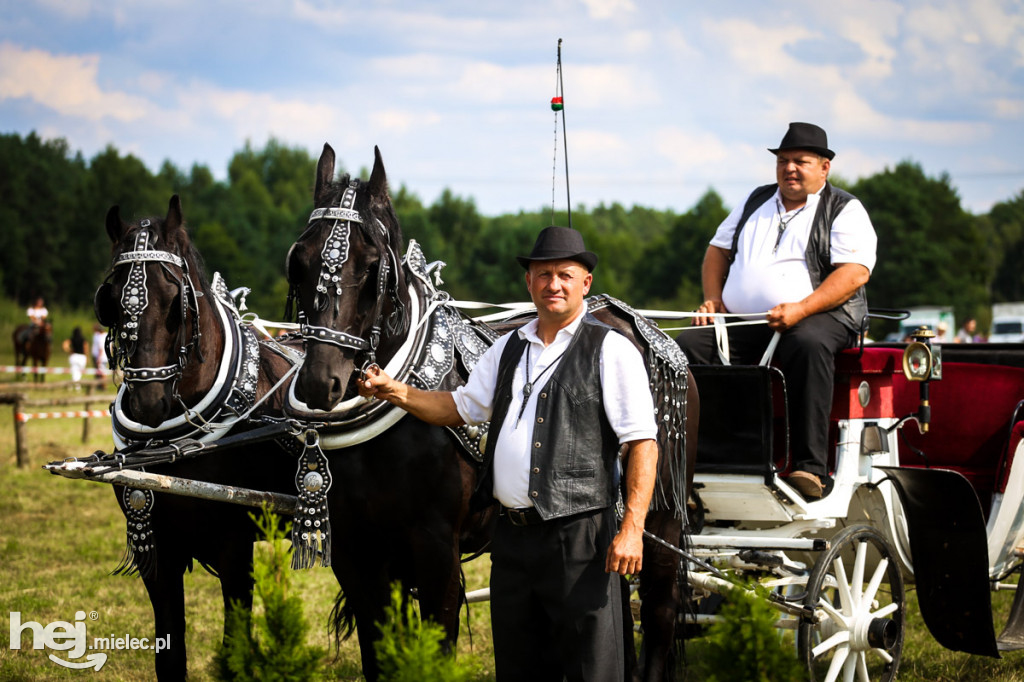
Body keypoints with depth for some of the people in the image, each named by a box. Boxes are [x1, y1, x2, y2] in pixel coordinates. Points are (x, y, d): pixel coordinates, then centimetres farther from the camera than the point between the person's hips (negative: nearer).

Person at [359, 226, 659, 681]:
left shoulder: (610, 350, -5)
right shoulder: (508, 348, 15)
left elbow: (642, 443, -10)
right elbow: (463, 407, 22)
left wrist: (631, 528, -19)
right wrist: (397, 393, 4)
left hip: (579, 536, -6)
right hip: (512, 536, 6)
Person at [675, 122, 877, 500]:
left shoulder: (845, 210, 4)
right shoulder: (756, 202, 22)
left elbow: (855, 272, -9)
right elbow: (718, 250, 27)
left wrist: (800, 309, -22)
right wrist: (713, 299, 8)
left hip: (820, 317, -5)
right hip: (741, 324, 5)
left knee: (807, 345, -40)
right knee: (687, 345, -19)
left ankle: (811, 467, -41)